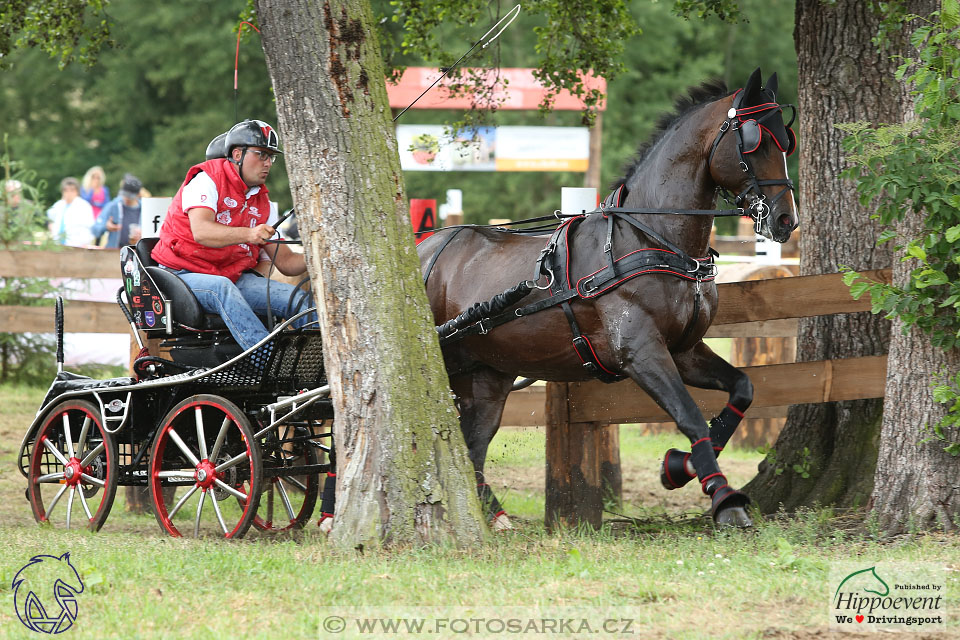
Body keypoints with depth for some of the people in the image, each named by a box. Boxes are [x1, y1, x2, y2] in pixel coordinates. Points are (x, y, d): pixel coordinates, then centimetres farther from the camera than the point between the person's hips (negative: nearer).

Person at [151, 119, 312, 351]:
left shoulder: (261, 201, 14)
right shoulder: (207, 179, -9)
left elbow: (285, 261, 10)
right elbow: (200, 232, -27)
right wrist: (248, 234, -44)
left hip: (235, 277, 7)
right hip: (185, 276, -7)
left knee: (296, 298, -15)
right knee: (222, 288, -39)